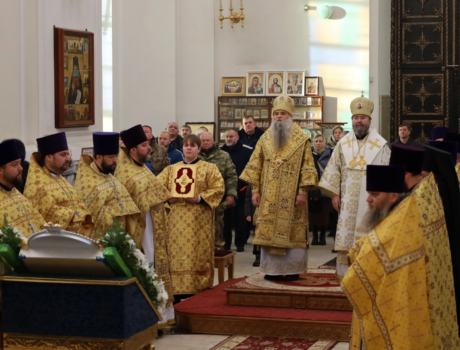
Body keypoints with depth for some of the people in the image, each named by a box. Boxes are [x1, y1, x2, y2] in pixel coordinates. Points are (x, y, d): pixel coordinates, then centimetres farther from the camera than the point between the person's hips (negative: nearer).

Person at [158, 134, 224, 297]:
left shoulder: (209, 168, 9)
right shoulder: (171, 169, 17)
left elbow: (218, 188, -2)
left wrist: (200, 198, -15)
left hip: (199, 218, -2)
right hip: (176, 218, 2)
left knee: (199, 253, -4)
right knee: (177, 253, -3)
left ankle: (199, 287, 2)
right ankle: (177, 291, -2)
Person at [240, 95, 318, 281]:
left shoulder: (301, 139, 0)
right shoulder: (265, 138, 9)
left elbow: (307, 167, -3)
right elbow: (255, 166, 9)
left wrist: (303, 191, -11)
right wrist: (255, 189, 2)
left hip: (291, 196, -3)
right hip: (269, 197, 3)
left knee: (292, 232, -1)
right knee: (268, 230, 1)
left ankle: (293, 269, 7)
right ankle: (272, 269, 7)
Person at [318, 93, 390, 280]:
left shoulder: (380, 145, 1)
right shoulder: (343, 144, 8)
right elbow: (334, 169, 10)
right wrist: (334, 194, 4)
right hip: (348, 201, 2)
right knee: (346, 233, 1)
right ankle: (344, 271, 7)